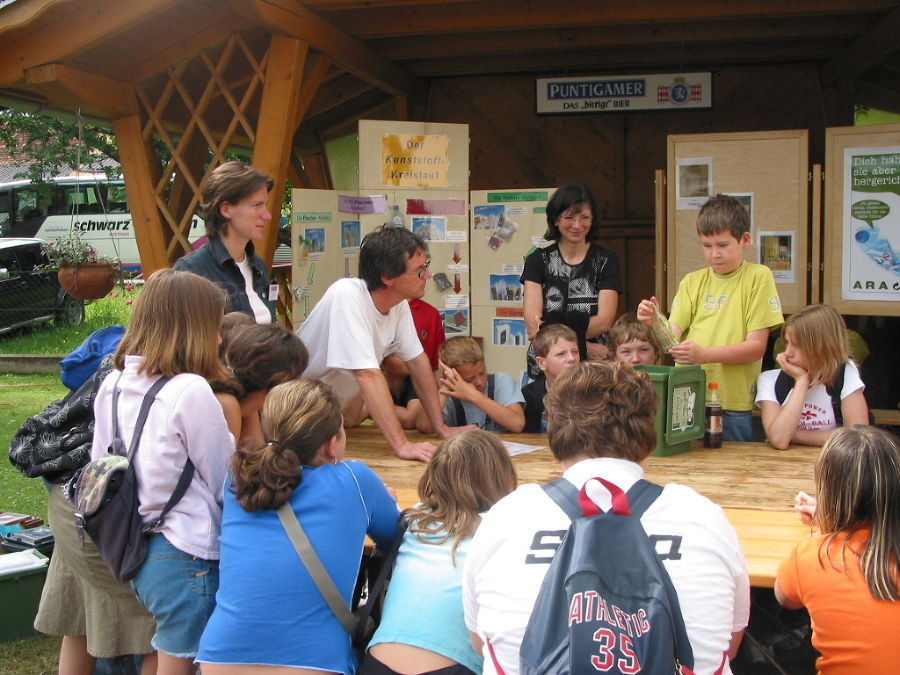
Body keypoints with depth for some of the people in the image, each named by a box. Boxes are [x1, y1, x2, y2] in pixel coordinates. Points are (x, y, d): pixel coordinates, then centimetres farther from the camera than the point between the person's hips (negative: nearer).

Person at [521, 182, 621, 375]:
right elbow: (532, 323, -2)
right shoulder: (538, 260, 8)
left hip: (594, 367, -2)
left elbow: (604, 321, -3)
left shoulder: (606, 260, 7)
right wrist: (583, 346, -13)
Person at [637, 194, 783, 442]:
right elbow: (672, 335, 1)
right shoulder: (693, 281, 11)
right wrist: (653, 322, -21)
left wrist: (704, 354, -20)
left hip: (733, 406, -3)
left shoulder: (758, 277, -1)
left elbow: (757, 346, -8)